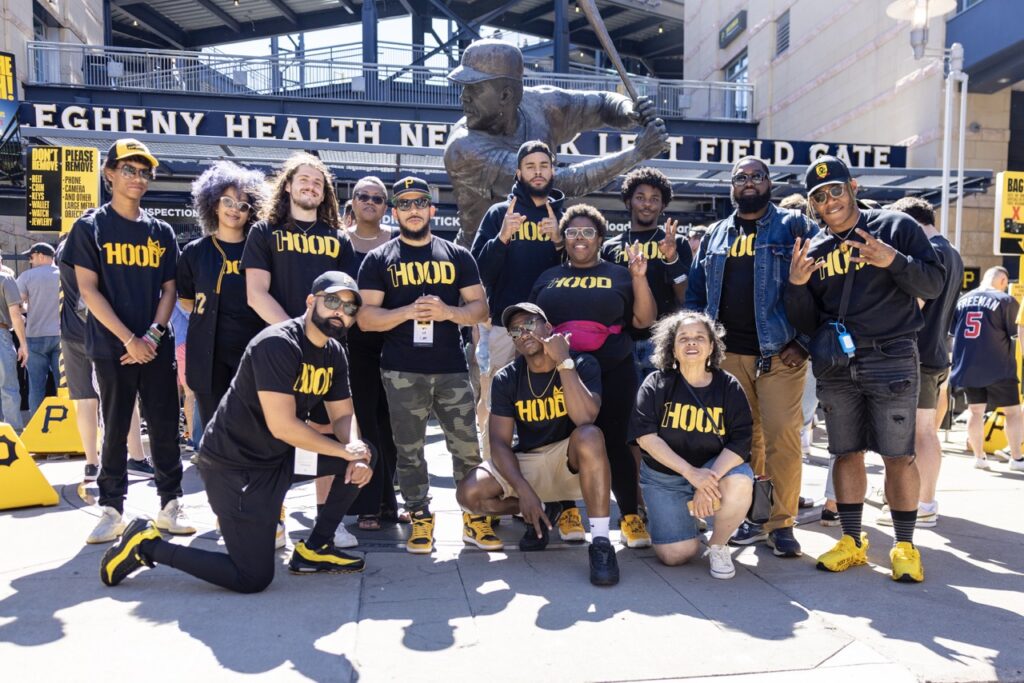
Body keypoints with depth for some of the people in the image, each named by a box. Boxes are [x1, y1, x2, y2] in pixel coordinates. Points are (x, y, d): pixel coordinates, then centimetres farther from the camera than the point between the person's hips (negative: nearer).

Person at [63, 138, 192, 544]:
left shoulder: (161, 232, 11)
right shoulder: (91, 227, 1)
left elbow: (169, 290, 8)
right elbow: (88, 290, -6)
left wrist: (152, 335, -7)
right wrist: (129, 339, -14)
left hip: (157, 347, 3)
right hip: (111, 348, -2)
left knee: (165, 428, 4)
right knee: (115, 430, 4)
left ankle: (170, 505, 14)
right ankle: (111, 510, 15)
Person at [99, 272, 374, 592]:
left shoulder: (334, 353, 4)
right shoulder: (277, 344, -23)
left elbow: (342, 415, 8)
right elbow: (282, 425, -27)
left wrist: (356, 458, -13)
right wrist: (344, 451, -18)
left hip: (279, 456, 9)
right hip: (235, 466, -8)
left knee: (362, 455, -1)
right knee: (253, 578, -6)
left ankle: (313, 549, 11)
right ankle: (148, 544, 10)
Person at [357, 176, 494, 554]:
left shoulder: (457, 255, 11)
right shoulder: (378, 259, 6)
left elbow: (480, 307, 8)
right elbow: (365, 318, 0)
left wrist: (447, 311, -12)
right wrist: (408, 312, -16)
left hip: (452, 369, 1)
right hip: (401, 373, -1)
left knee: (468, 447, 1)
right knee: (409, 451, 5)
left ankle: (474, 518, 16)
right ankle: (421, 519, 19)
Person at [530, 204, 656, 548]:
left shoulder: (619, 275, 10)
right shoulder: (549, 278, 14)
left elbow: (644, 320, 2)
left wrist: (639, 277, -9)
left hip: (612, 374, -1)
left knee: (615, 442, -3)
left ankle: (631, 516, 6)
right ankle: (568, 510, 20)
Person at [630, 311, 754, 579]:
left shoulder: (729, 386, -6)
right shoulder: (656, 384, -8)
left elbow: (740, 442, -13)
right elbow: (645, 436, -16)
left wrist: (710, 480, -27)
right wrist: (690, 472, -25)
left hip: (714, 466, 1)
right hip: (663, 476, 0)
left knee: (740, 483, -34)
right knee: (675, 556, -14)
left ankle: (718, 546, -4)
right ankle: (686, 511, 22)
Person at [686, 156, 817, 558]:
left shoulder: (793, 227, 5)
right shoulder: (715, 236, 17)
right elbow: (695, 295, 17)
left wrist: (802, 342, -11)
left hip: (779, 352, -3)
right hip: (728, 353, 4)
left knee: (782, 435, -8)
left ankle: (781, 523, 5)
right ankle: (751, 517, 19)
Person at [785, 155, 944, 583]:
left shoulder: (896, 226, 2)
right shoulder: (812, 251, 10)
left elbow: (934, 284, -3)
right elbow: (807, 323, 8)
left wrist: (895, 261, -20)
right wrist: (796, 286, -10)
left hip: (891, 359, -3)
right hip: (835, 367, 3)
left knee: (898, 456, 1)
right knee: (846, 454, 9)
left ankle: (905, 547, 15)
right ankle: (852, 542, 20)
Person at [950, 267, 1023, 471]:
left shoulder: (962, 300, 7)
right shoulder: (1006, 300, -9)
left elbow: (952, 331, 15)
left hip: (967, 367, 4)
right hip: (998, 368, -4)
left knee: (975, 410, 11)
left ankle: (979, 457, 12)